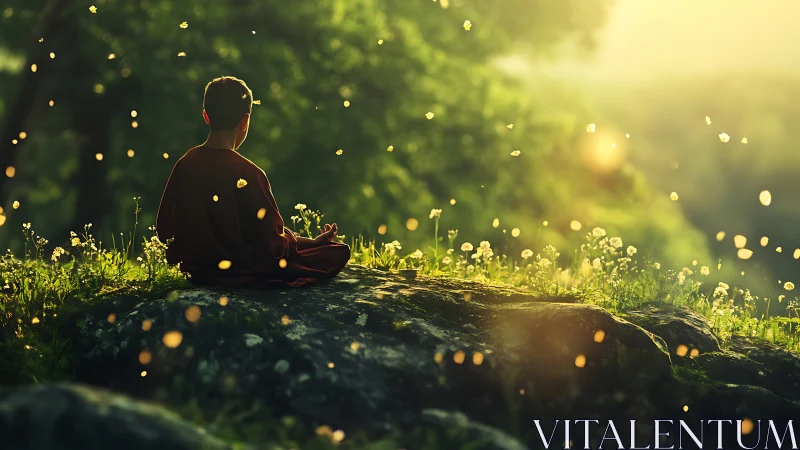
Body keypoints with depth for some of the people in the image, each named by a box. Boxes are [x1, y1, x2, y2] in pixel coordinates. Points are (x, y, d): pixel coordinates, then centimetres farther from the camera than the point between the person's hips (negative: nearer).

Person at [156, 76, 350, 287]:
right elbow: (272, 244, -14)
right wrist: (315, 242, 4)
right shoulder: (247, 174, -20)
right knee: (338, 253, -4)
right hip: (237, 273, -7)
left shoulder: (184, 164, -3)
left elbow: (164, 230, 5)